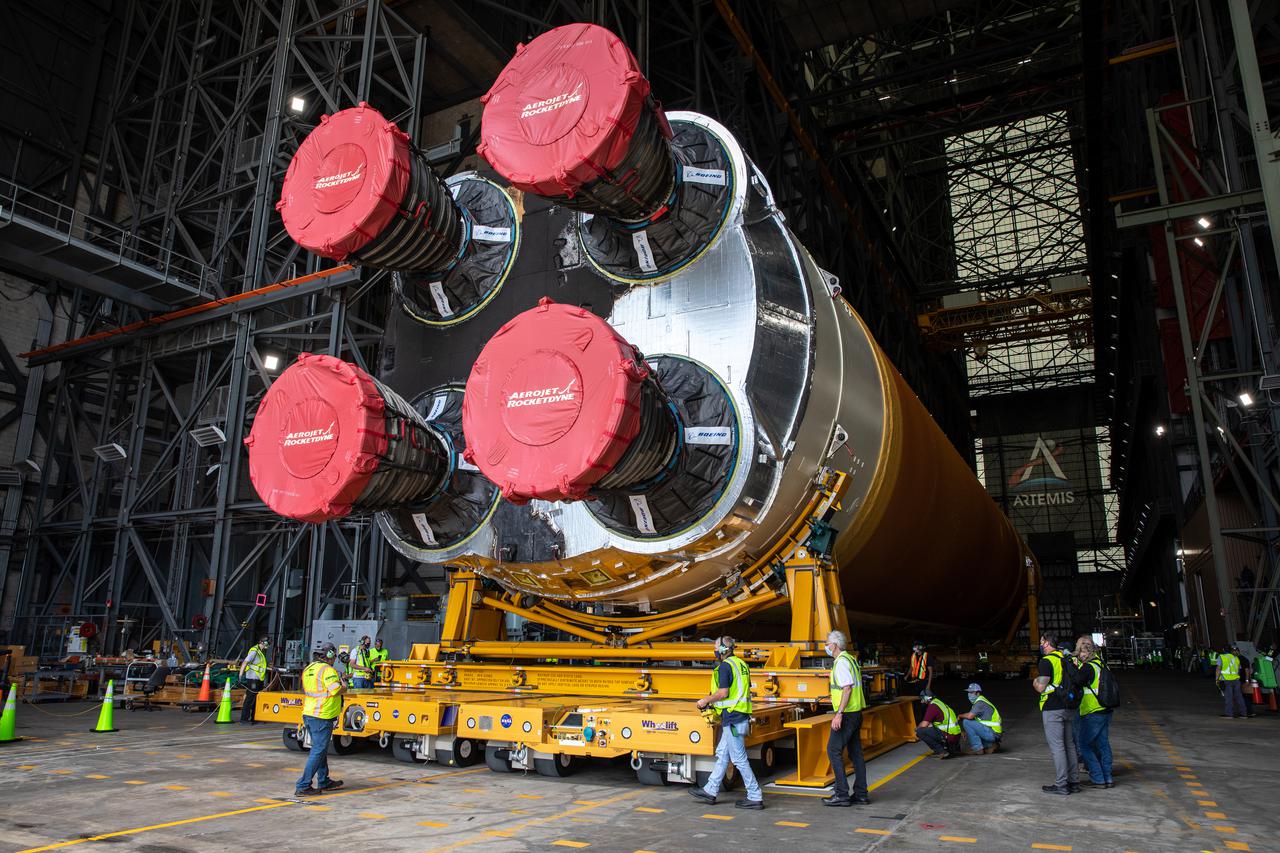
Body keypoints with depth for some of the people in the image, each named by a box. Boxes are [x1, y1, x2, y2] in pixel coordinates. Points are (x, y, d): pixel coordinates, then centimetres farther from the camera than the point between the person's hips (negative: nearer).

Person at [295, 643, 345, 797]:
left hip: (308, 714, 9)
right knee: (318, 751, -3)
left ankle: (324, 782, 29)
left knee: (320, 749, 19)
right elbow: (335, 690, -22)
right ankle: (303, 786, -3)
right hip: (322, 716, -9)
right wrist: (344, 687, 0)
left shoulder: (308, 669, 12)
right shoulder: (327, 670, -15)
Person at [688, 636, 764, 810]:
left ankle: (755, 797, 2)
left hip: (732, 718, -10)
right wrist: (714, 703, 23)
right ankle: (710, 791, 23)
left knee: (739, 759, -3)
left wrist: (705, 701, -4)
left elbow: (723, 693, -21)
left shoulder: (725, 666, -14)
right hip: (742, 716, 10)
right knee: (722, 754, 16)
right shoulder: (741, 664, 14)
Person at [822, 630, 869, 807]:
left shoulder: (841, 662, -15)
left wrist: (839, 714, -24)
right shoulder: (850, 659, 16)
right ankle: (861, 795, 15)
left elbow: (847, 688, -22)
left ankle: (841, 794, -4)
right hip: (856, 712, 10)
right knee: (855, 753, 12)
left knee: (834, 751, -5)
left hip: (847, 713, -10)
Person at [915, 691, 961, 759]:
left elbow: (924, 724, -12)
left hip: (948, 737, -9)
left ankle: (941, 752, -6)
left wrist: (917, 728, 7)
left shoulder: (932, 706, -11)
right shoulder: (940, 703, 18)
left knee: (920, 731, -11)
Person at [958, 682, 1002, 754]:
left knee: (966, 722, -15)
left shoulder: (980, 702, -15)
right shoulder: (978, 701, 16)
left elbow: (970, 716, -26)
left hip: (992, 733, -10)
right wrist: (966, 731, 15)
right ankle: (990, 745, 14)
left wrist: (960, 716, -6)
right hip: (994, 733, 10)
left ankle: (977, 748, -9)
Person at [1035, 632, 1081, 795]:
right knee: (1069, 745, 14)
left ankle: (1061, 785, -2)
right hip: (1069, 708, 8)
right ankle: (1074, 782, 18)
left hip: (1053, 709, -8)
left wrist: (1035, 681, 5)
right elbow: (1075, 682, 19)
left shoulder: (1047, 661, -13)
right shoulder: (1067, 660, 12)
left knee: (1056, 746, -4)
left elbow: (1040, 687, -17)